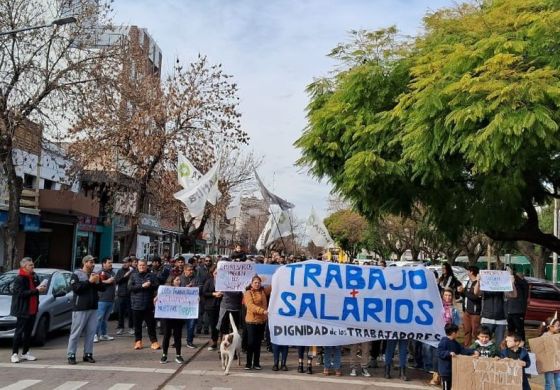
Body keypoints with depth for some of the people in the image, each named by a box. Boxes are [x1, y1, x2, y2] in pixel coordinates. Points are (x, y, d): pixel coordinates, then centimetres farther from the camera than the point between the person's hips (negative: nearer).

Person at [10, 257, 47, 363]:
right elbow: (21, 293, -21)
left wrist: (41, 288, 0)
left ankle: (25, 353, 21)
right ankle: (15, 354, 7)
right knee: (19, 332, -1)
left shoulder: (34, 276, 10)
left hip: (33, 310, 7)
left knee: (28, 332, 13)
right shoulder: (19, 278, -12)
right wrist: (36, 290, -24)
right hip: (23, 310, -7)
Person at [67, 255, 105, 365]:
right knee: (76, 332, -1)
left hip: (93, 308, 6)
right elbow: (75, 288, -18)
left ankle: (88, 354, 13)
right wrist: (89, 281, -18)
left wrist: (98, 282, -8)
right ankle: (71, 355, 5)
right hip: (80, 308, -5)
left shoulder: (94, 275, 14)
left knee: (91, 332, 6)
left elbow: (103, 288, 12)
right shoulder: (76, 274, -3)